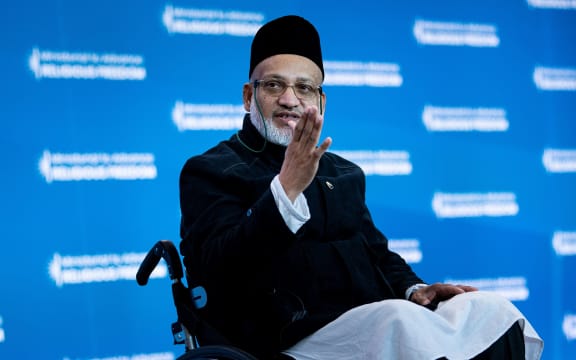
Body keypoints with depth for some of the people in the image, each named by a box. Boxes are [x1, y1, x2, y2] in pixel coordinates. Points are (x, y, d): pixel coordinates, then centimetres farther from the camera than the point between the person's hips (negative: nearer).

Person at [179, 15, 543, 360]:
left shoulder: (344, 173, 27)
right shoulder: (209, 171, 4)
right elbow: (220, 275, -12)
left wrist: (414, 290, 4)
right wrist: (287, 187, -24)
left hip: (374, 320, 7)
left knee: (489, 309, -16)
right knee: (401, 320, -36)